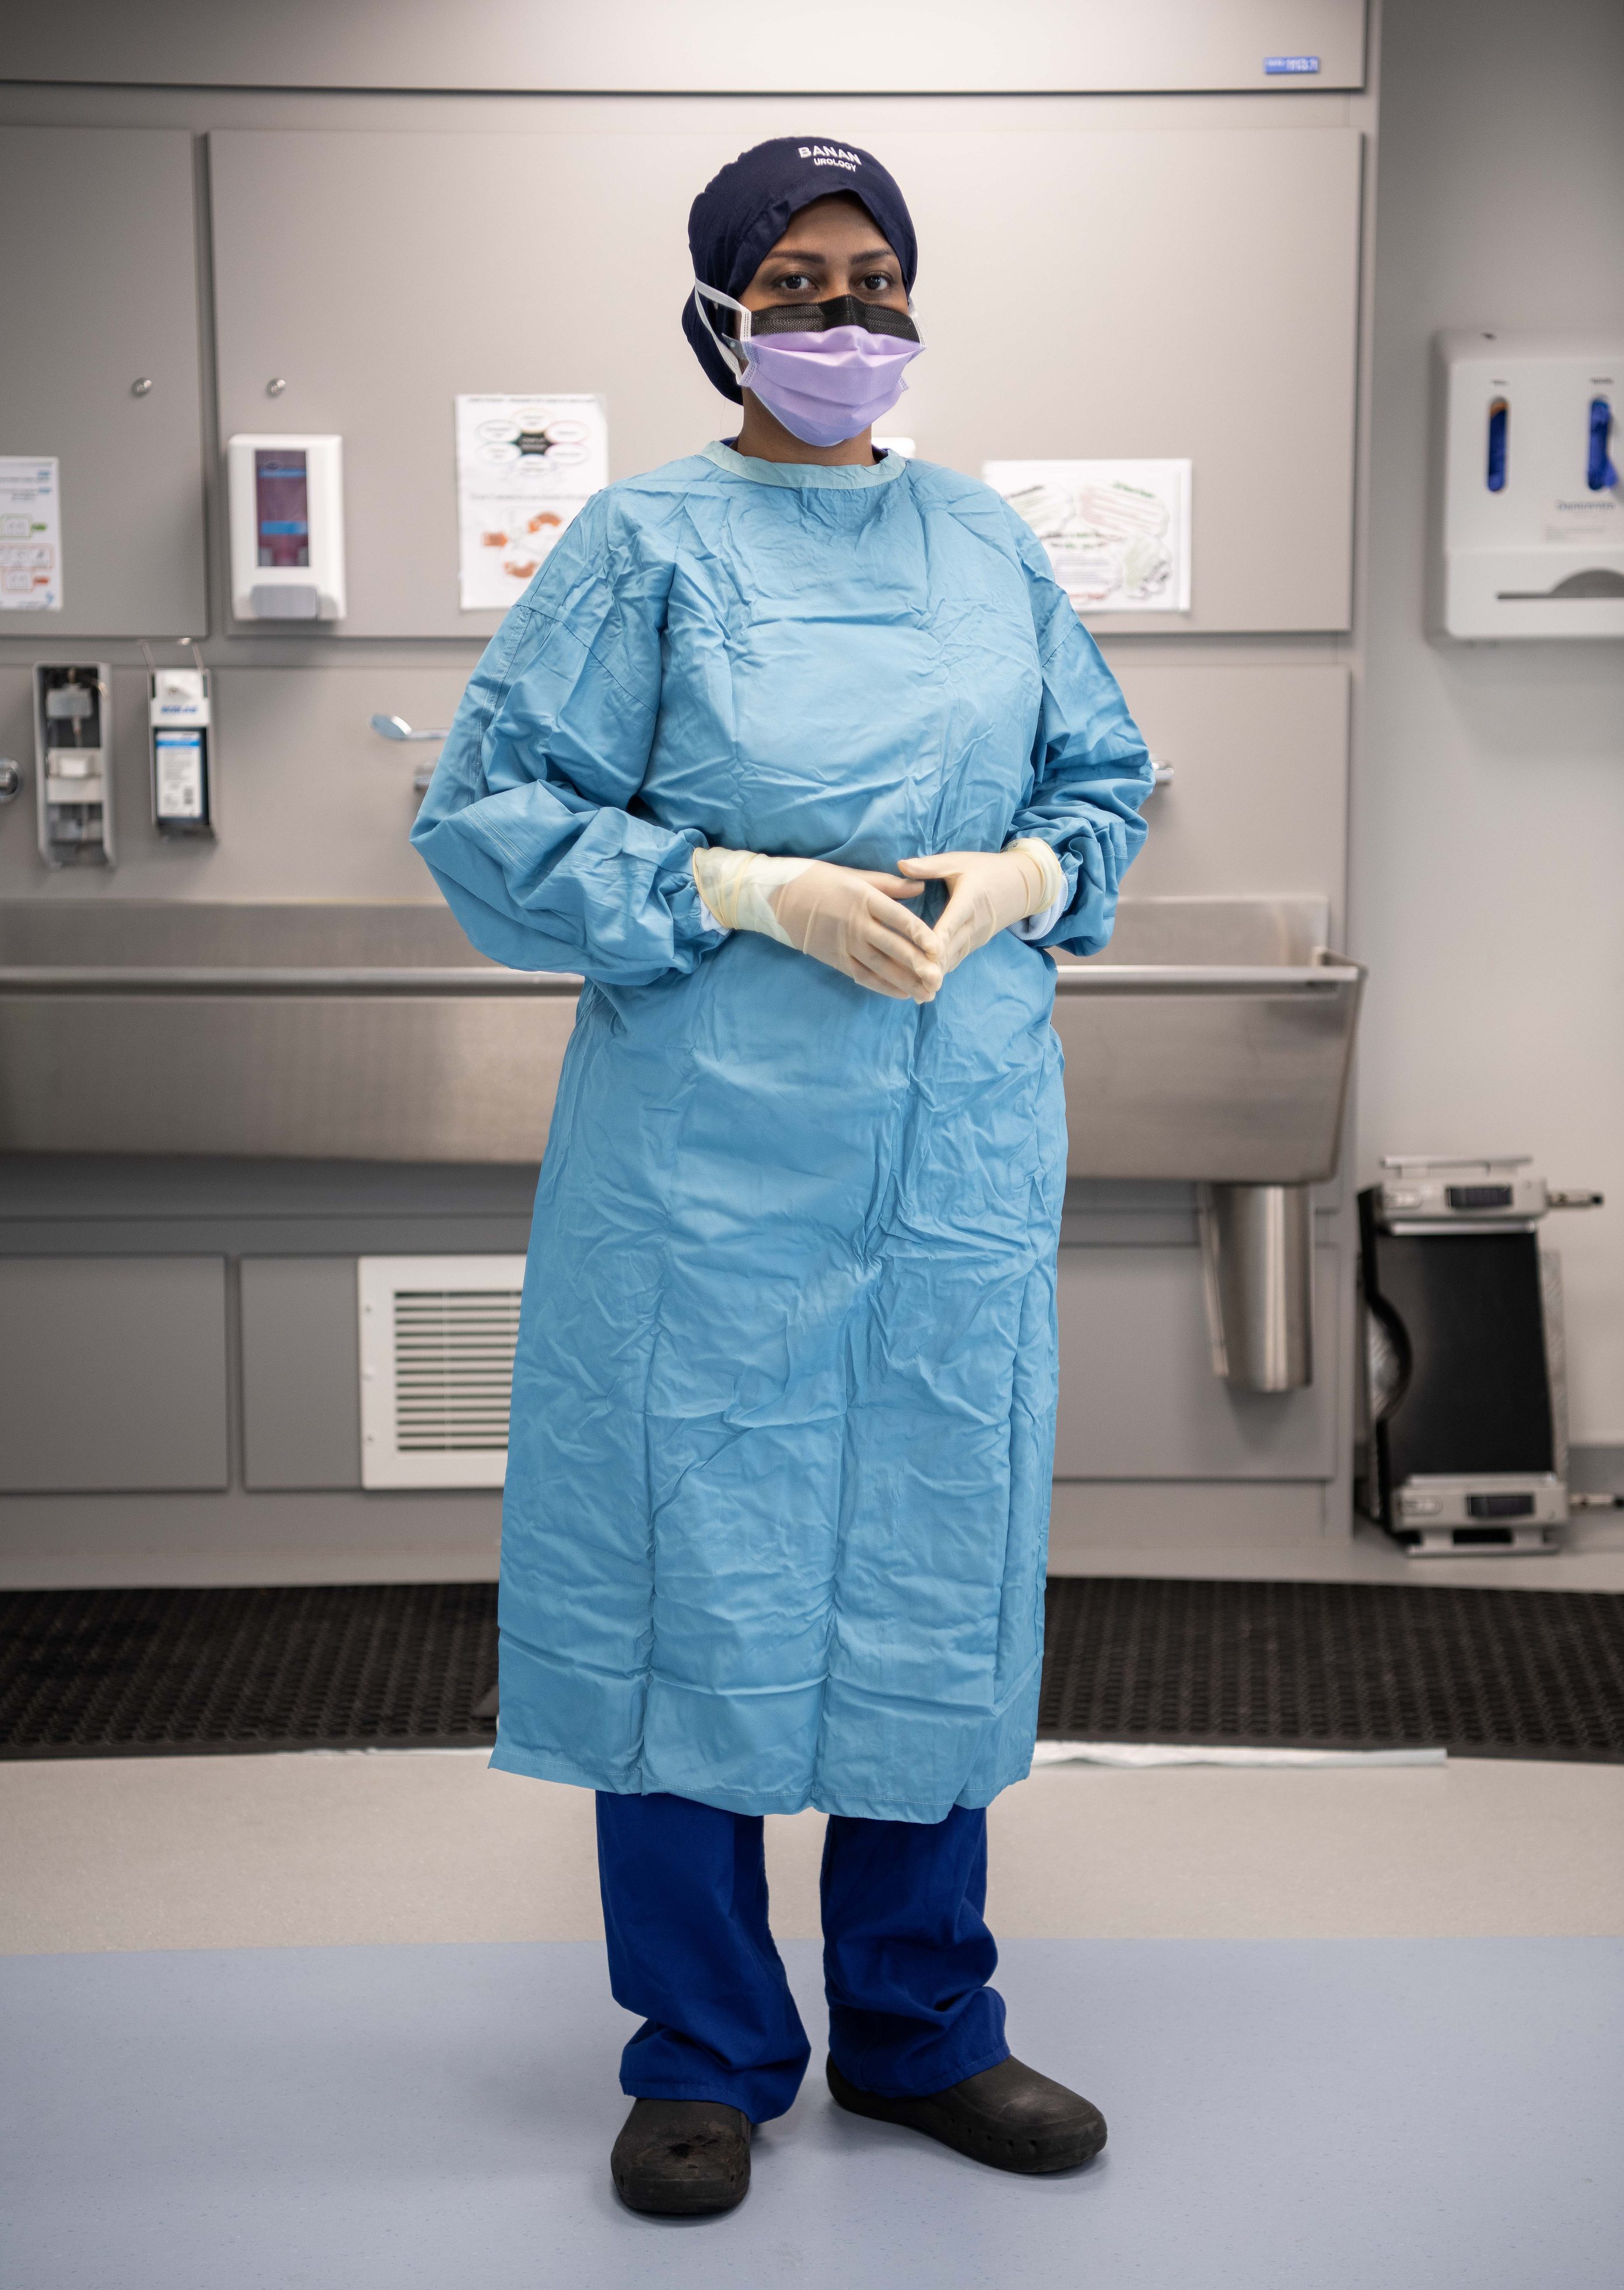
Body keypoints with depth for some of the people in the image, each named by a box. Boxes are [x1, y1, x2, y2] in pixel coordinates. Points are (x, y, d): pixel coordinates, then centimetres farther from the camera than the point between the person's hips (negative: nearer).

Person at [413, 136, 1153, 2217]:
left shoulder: (989, 545, 11)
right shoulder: (645, 546, -1)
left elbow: (1105, 782, 17)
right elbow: (489, 817, -6)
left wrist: (1018, 876, -5)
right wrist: (756, 891, -15)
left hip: (957, 1156, 4)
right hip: (707, 1159, -3)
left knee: (933, 1573, 11)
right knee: (697, 1574, 3)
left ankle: (921, 2027, 28)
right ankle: (704, 2055, 20)